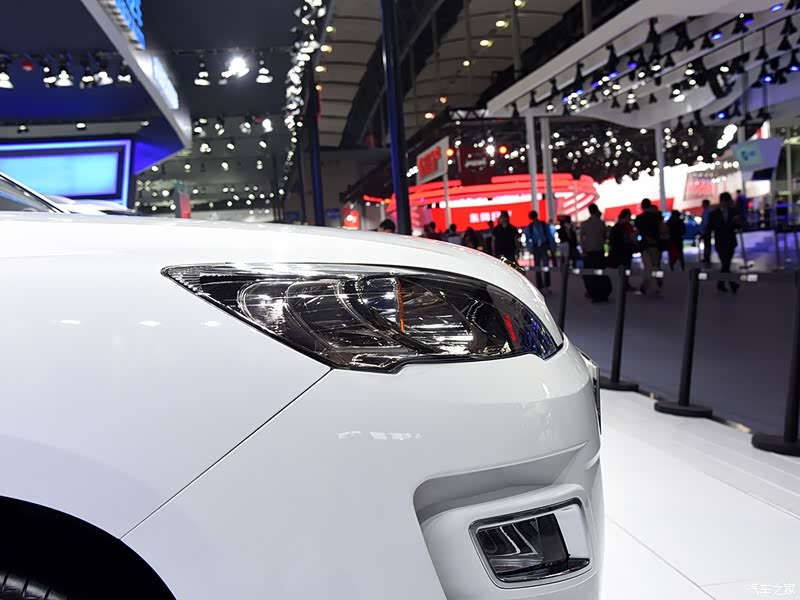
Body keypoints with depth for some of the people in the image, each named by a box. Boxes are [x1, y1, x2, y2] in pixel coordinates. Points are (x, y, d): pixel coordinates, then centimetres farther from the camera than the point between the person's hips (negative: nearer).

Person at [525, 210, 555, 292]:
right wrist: (530, 249, -5)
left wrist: (552, 247, 2)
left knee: (546, 266, -8)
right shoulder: (529, 227, 3)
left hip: (544, 246, -1)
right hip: (536, 248, 1)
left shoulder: (544, 225, 2)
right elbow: (527, 239, 6)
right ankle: (540, 287, 10)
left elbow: (550, 236, 5)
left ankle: (546, 286, -5)